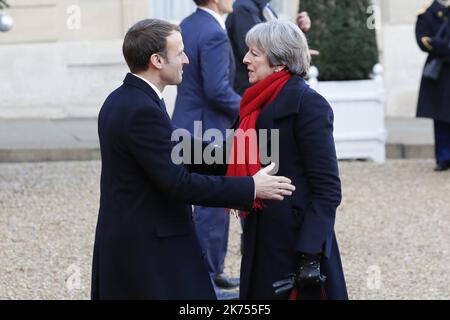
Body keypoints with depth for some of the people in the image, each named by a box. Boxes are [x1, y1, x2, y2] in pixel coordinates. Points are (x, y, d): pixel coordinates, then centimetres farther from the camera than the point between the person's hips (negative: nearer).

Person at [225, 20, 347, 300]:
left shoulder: (308, 104, -13)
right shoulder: (264, 102, 12)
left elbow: (327, 189, -17)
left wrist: (310, 254, -22)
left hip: (295, 241, -8)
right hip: (263, 240, 8)